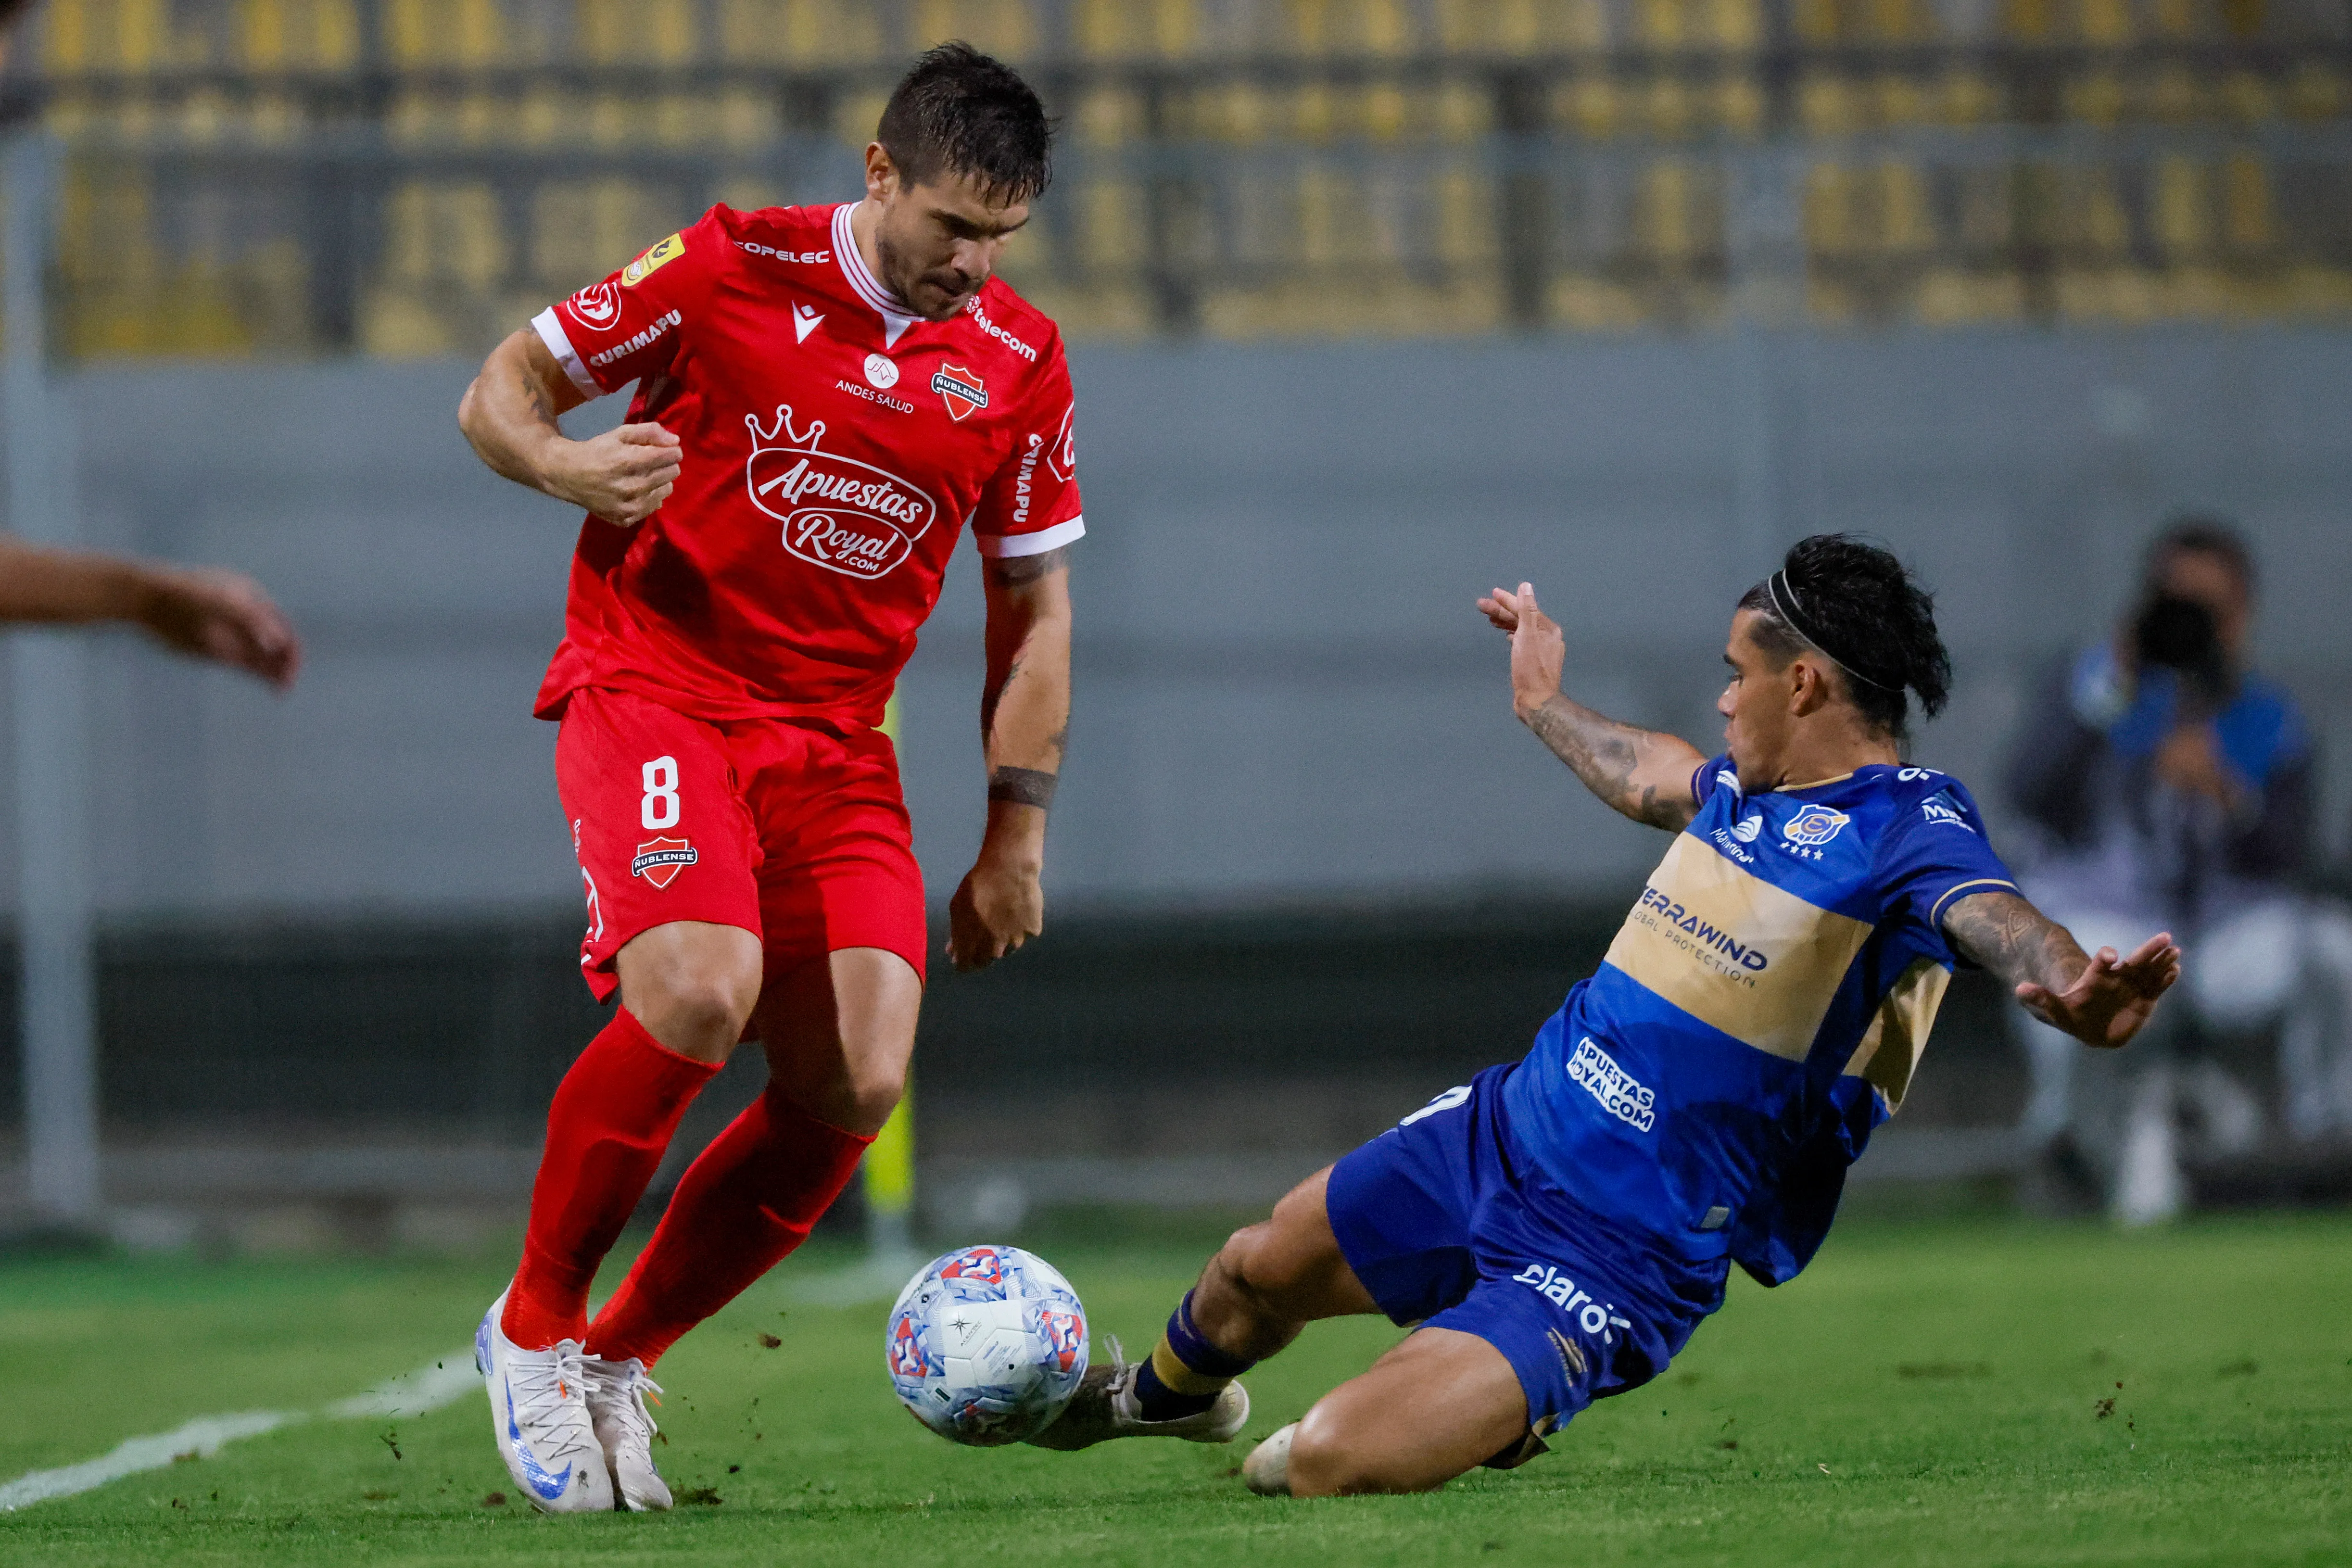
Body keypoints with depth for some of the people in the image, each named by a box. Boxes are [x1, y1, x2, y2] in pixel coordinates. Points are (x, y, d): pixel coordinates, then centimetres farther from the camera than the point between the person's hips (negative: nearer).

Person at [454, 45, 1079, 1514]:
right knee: (700, 990, -29)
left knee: (856, 1084, -11)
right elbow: (500, 390, 0)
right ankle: (534, 1326, -7)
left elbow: (1034, 606, 13)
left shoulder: (1021, 363, 4)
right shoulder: (732, 270, -7)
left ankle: (618, 1359, 9)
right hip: (652, 691, -5)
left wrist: (1016, 839, 8)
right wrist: (567, 465, -23)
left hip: (836, 741, 5)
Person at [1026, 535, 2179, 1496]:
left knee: (1330, 1466, -20)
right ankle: (1161, 1396, 60)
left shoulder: (1908, 829, -21)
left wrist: (2075, 993, -65)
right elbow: (1649, 779, 29)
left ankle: (1500, 1413, 14)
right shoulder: (1753, 785, 6)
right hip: (1507, 1129, 8)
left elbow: (1993, 917, -42)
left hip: (1618, 1259, -8)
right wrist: (1546, 705, 48)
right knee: (1258, 1270, 25)